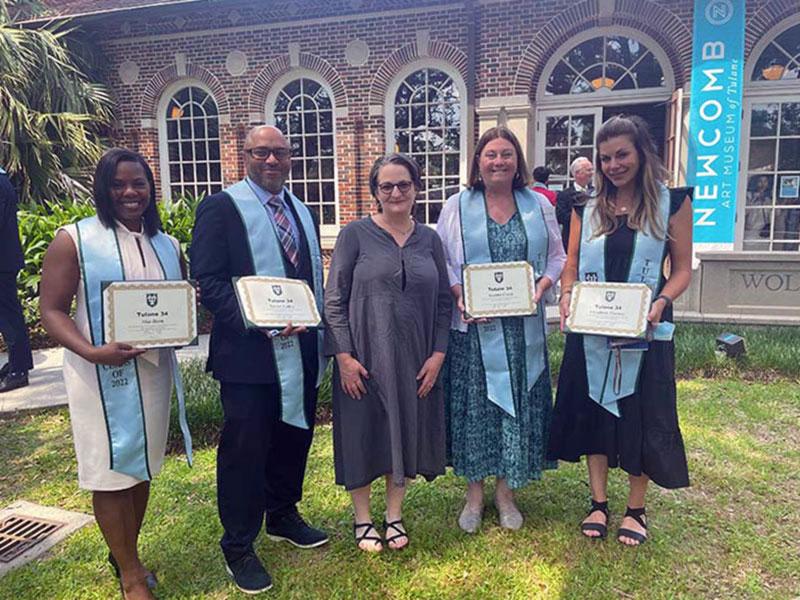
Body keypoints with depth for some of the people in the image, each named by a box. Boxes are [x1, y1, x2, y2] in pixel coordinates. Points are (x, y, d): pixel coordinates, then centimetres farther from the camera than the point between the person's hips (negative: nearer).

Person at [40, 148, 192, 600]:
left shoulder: (168, 245, 8)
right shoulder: (74, 240, -7)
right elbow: (52, 311, -9)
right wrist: (91, 352, -26)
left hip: (155, 371, 5)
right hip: (102, 374, -5)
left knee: (143, 466, 16)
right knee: (112, 471, 5)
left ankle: (128, 554, 37)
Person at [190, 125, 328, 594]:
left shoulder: (302, 211, 14)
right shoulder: (221, 207, -7)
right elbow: (208, 280, -14)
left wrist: (318, 334, 6)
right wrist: (255, 322, -23)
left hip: (301, 350, 7)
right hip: (248, 353, -6)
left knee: (295, 436, 18)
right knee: (245, 449, 4)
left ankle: (283, 516, 39)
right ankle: (238, 547, 22)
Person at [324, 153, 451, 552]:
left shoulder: (429, 240, 6)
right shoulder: (355, 235, -4)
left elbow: (444, 302, 8)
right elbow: (334, 300, -6)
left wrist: (438, 354, -1)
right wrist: (344, 356, -12)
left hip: (415, 359, 3)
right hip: (363, 357, -3)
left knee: (406, 432, 13)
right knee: (363, 432, 8)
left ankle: (394, 515, 34)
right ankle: (362, 518, 30)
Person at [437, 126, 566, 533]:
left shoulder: (538, 205, 7)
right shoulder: (458, 206, 3)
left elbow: (557, 257, 10)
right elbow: (441, 261, 2)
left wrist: (541, 287, -9)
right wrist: (460, 296, -14)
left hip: (523, 326, 2)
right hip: (473, 325, -1)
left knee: (518, 400, 8)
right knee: (474, 403, 6)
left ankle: (506, 491, 26)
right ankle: (475, 493, 23)